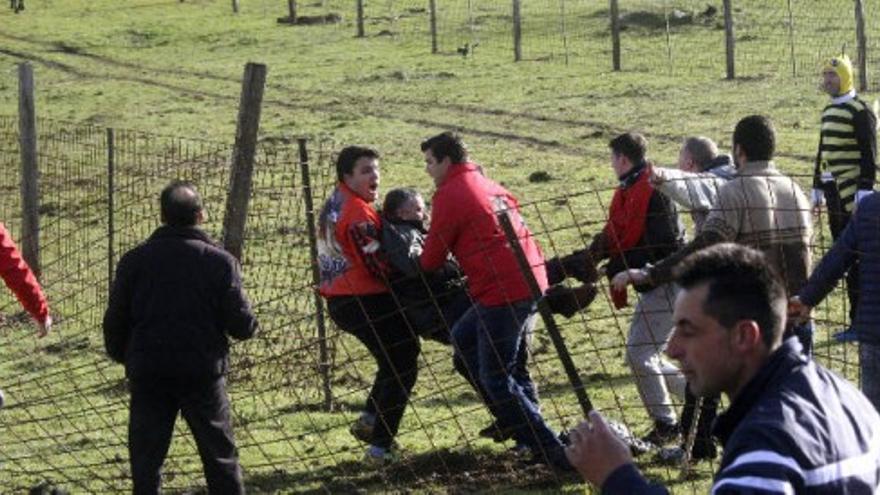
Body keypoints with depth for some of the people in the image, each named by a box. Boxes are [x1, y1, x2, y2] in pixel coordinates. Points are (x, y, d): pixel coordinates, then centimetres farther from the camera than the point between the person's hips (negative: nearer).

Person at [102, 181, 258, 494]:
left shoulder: (134, 260, -1)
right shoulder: (219, 262, -6)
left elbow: (115, 321, 3)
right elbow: (241, 324, -6)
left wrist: (122, 356, 20)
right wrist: (250, 326, 17)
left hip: (147, 374, 1)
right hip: (204, 374, -1)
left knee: (146, 456, 7)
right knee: (220, 456, 10)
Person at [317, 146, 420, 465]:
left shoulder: (334, 205, 11)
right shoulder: (358, 213, -19)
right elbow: (378, 265, -21)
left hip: (340, 301, 10)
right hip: (365, 302, -10)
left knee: (402, 352, 25)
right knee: (402, 368, -1)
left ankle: (369, 421, 25)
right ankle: (380, 448, -2)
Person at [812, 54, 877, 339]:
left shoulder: (860, 111, -10)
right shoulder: (829, 111, 17)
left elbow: (869, 155, -14)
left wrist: (865, 191, -19)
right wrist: (817, 188, 23)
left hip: (852, 193, -9)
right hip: (833, 192, 9)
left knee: (855, 259, -9)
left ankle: (861, 322, -6)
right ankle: (857, 321, 16)